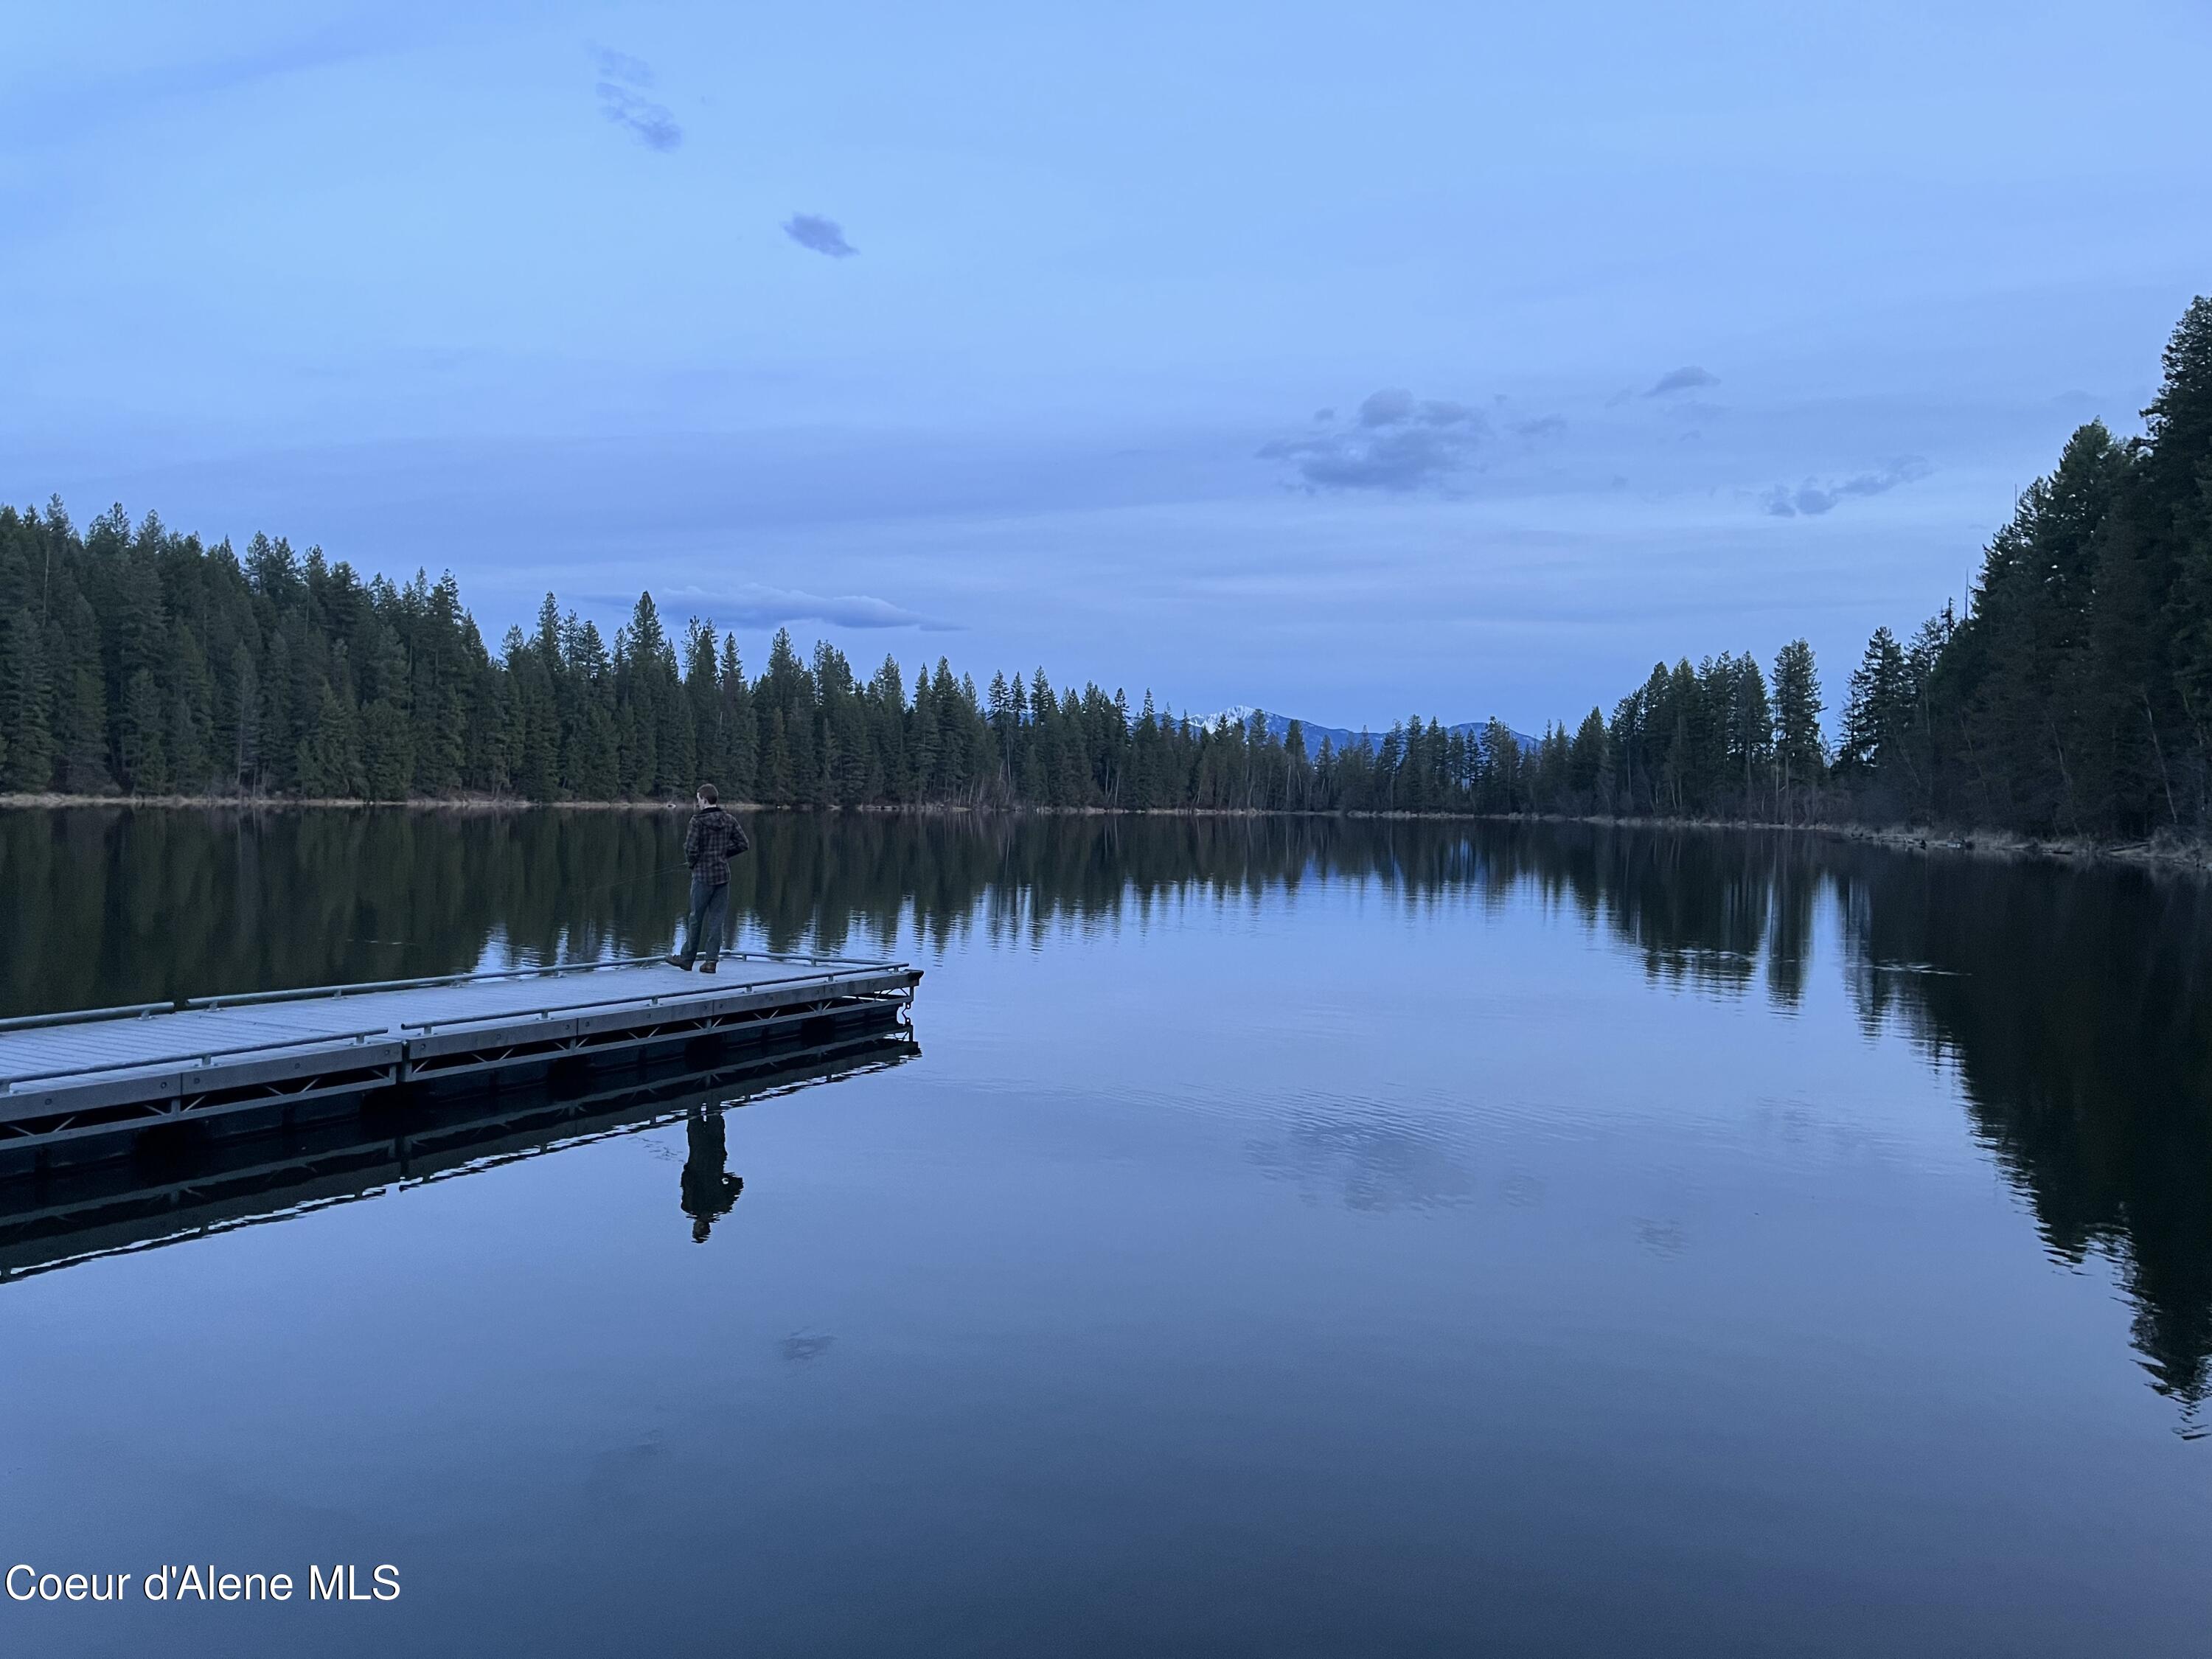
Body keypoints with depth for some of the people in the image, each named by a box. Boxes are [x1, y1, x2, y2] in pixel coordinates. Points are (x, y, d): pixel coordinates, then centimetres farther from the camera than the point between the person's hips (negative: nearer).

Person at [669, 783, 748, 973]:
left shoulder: (698, 820, -12)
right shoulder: (729, 820, 3)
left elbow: (691, 848, -17)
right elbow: (743, 844, 5)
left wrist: (692, 863, 3)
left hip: (703, 875, -4)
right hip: (723, 875, 4)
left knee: (696, 918, 6)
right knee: (717, 918, 6)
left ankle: (687, 959, 17)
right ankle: (711, 961, 5)